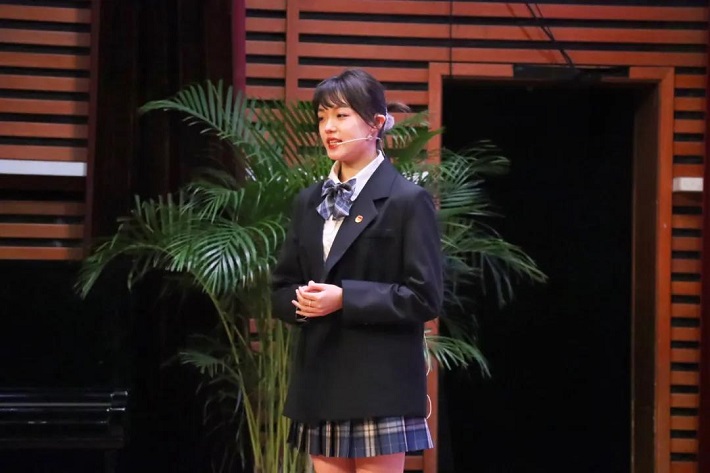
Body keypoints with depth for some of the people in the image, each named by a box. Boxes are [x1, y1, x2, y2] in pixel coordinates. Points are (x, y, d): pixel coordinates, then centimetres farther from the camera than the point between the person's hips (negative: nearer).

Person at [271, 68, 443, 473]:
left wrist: (345, 299, -19)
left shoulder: (408, 200, -6)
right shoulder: (310, 202, 14)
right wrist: (300, 302, -6)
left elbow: (425, 297, -11)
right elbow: (281, 286, 17)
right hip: (320, 383, 6)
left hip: (380, 386, -6)